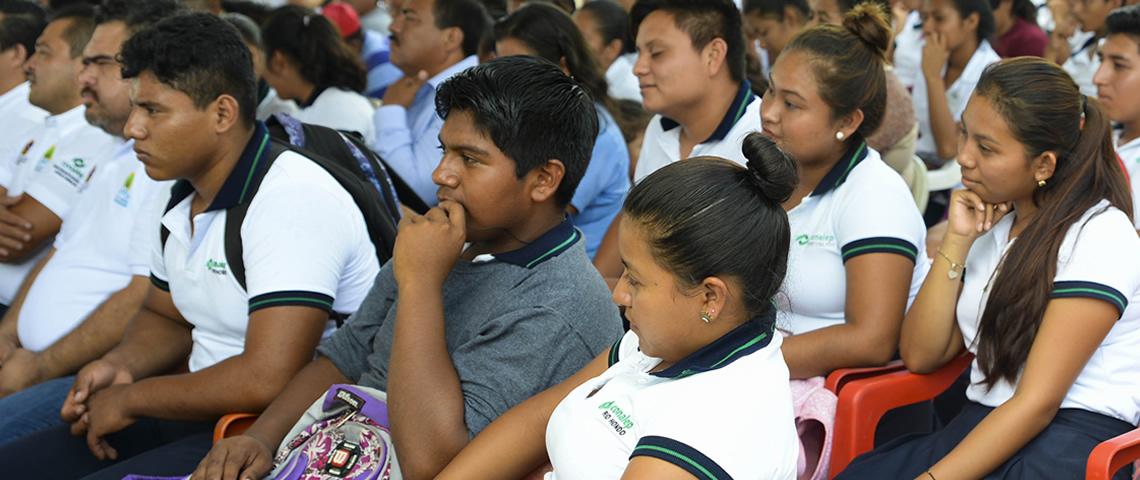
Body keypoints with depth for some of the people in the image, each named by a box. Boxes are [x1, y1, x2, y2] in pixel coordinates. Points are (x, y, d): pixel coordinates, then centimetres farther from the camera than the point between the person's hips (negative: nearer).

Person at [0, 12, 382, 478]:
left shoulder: (293, 201, -21)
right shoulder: (185, 197, 9)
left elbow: (267, 381, -29)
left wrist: (131, 399, -15)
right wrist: (121, 365, 2)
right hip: (201, 413, 9)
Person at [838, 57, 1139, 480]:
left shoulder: (1100, 236, -9)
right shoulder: (991, 220, 14)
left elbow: (1038, 402, -16)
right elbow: (920, 355, 10)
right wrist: (957, 241, 1)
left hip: (1073, 438, -6)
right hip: (981, 426, 6)